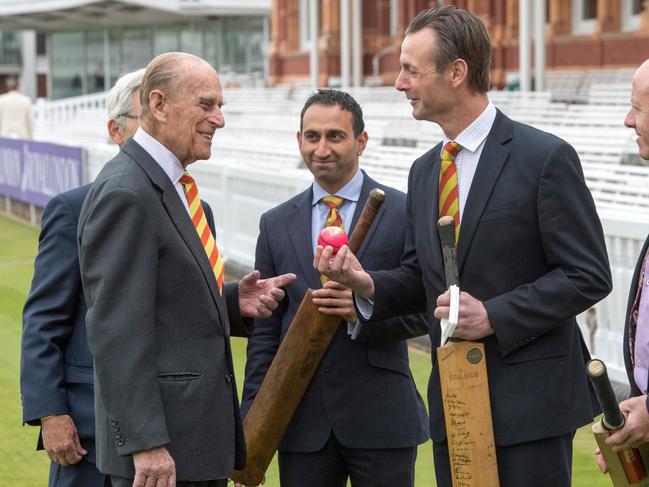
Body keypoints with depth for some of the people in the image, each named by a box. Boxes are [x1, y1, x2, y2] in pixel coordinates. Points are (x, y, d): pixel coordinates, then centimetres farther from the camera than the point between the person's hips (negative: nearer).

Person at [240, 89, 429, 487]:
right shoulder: (277, 224, 9)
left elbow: (423, 310, -2)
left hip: (381, 419, -2)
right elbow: (264, 331, 10)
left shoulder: (404, 213, -1)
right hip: (302, 421, 3)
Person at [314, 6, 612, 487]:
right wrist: (368, 284, -4)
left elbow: (588, 276, -12)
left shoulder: (546, 158, -10)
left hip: (529, 400, -6)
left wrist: (493, 315, -19)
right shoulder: (424, 172, 12)